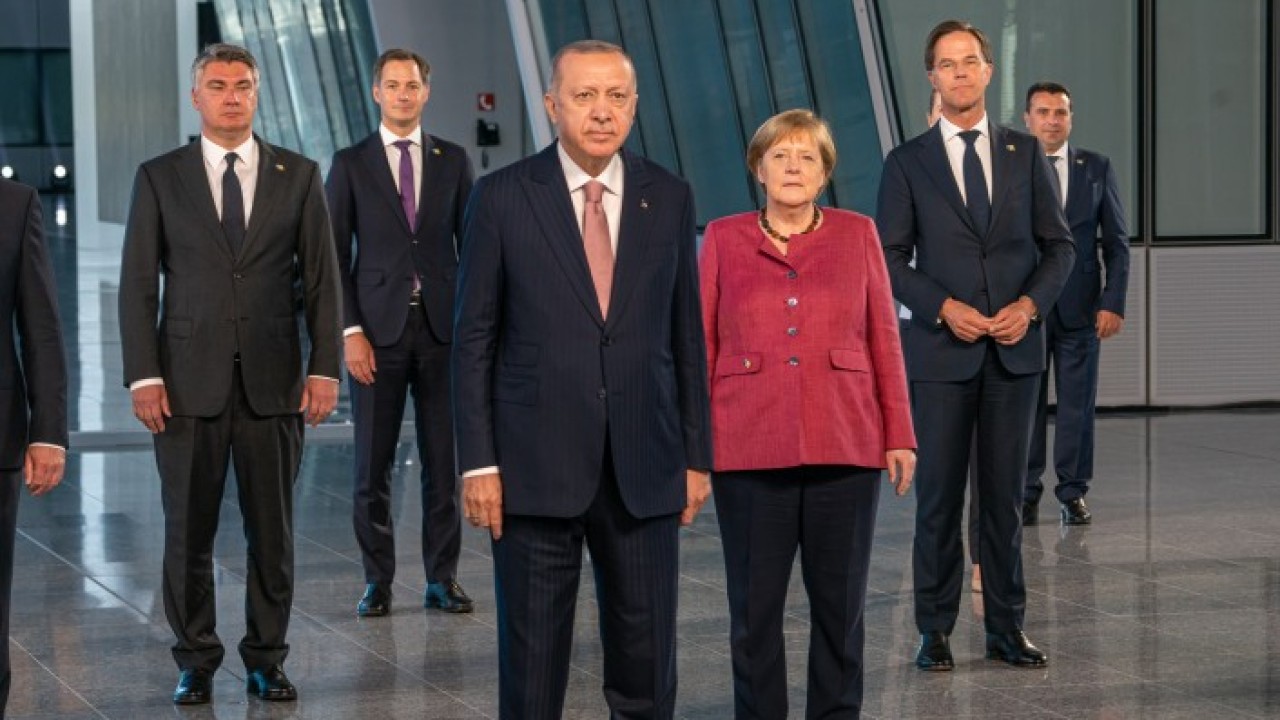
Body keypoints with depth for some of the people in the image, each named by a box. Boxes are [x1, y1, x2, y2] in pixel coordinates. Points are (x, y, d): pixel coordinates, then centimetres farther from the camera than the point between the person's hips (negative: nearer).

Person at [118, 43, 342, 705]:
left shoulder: (298, 176, 7)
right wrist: (143, 375, -7)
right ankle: (196, 662, 17)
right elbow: (138, 284, 2)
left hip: (273, 381, 1)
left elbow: (321, 279, 6)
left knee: (272, 532, 6)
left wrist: (325, 368, -2)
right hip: (189, 382, 0)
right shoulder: (159, 178, 5)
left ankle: (266, 659, 18)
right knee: (188, 532, 4)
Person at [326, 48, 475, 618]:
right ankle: (377, 581, 11)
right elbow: (335, 255, 1)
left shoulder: (452, 160, 8)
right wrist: (350, 332, -8)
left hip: (441, 329, 1)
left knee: (443, 460, 4)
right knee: (373, 465, 2)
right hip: (378, 331, -1)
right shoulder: (351, 164, 4)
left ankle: (442, 578, 12)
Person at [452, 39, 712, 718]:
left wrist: (697, 455, 7)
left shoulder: (669, 197, 6)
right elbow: (473, 339, -1)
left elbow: (686, 334, 9)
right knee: (532, 659, 5)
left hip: (643, 466, 2)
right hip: (536, 464, -2)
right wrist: (478, 462, -6)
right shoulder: (502, 197, -2)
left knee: (647, 660, 6)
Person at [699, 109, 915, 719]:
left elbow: (884, 338, 5)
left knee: (841, 604, 5)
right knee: (754, 607, 3)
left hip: (844, 447, 1)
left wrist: (899, 435, 2)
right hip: (749, 450, 0)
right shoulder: (724, 239, 5)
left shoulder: (857, 234, 6)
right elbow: (701, 345, 5)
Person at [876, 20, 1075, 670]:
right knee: (939, 496, 1)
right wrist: (943, 307, -12)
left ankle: (1006, 628, 13)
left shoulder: (1025, 153, 9)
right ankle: (935, 629, 9)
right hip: (940, 350, -2)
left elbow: (1058, 245, 9)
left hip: (1015, 348, 2)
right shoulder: (907, 163, 3)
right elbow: (889, 257, 1)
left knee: (1005, 495, 6)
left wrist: (1031, 304, -7)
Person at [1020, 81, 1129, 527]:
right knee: (1024, 403, 4)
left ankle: (1073, 493, 11)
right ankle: (1025, 493, 12)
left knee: (1077, 404, 3)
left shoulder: (1097, 168, 6)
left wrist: (1114, 303, -2)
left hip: (1080, 306, 1)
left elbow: (1116, 241, 6)